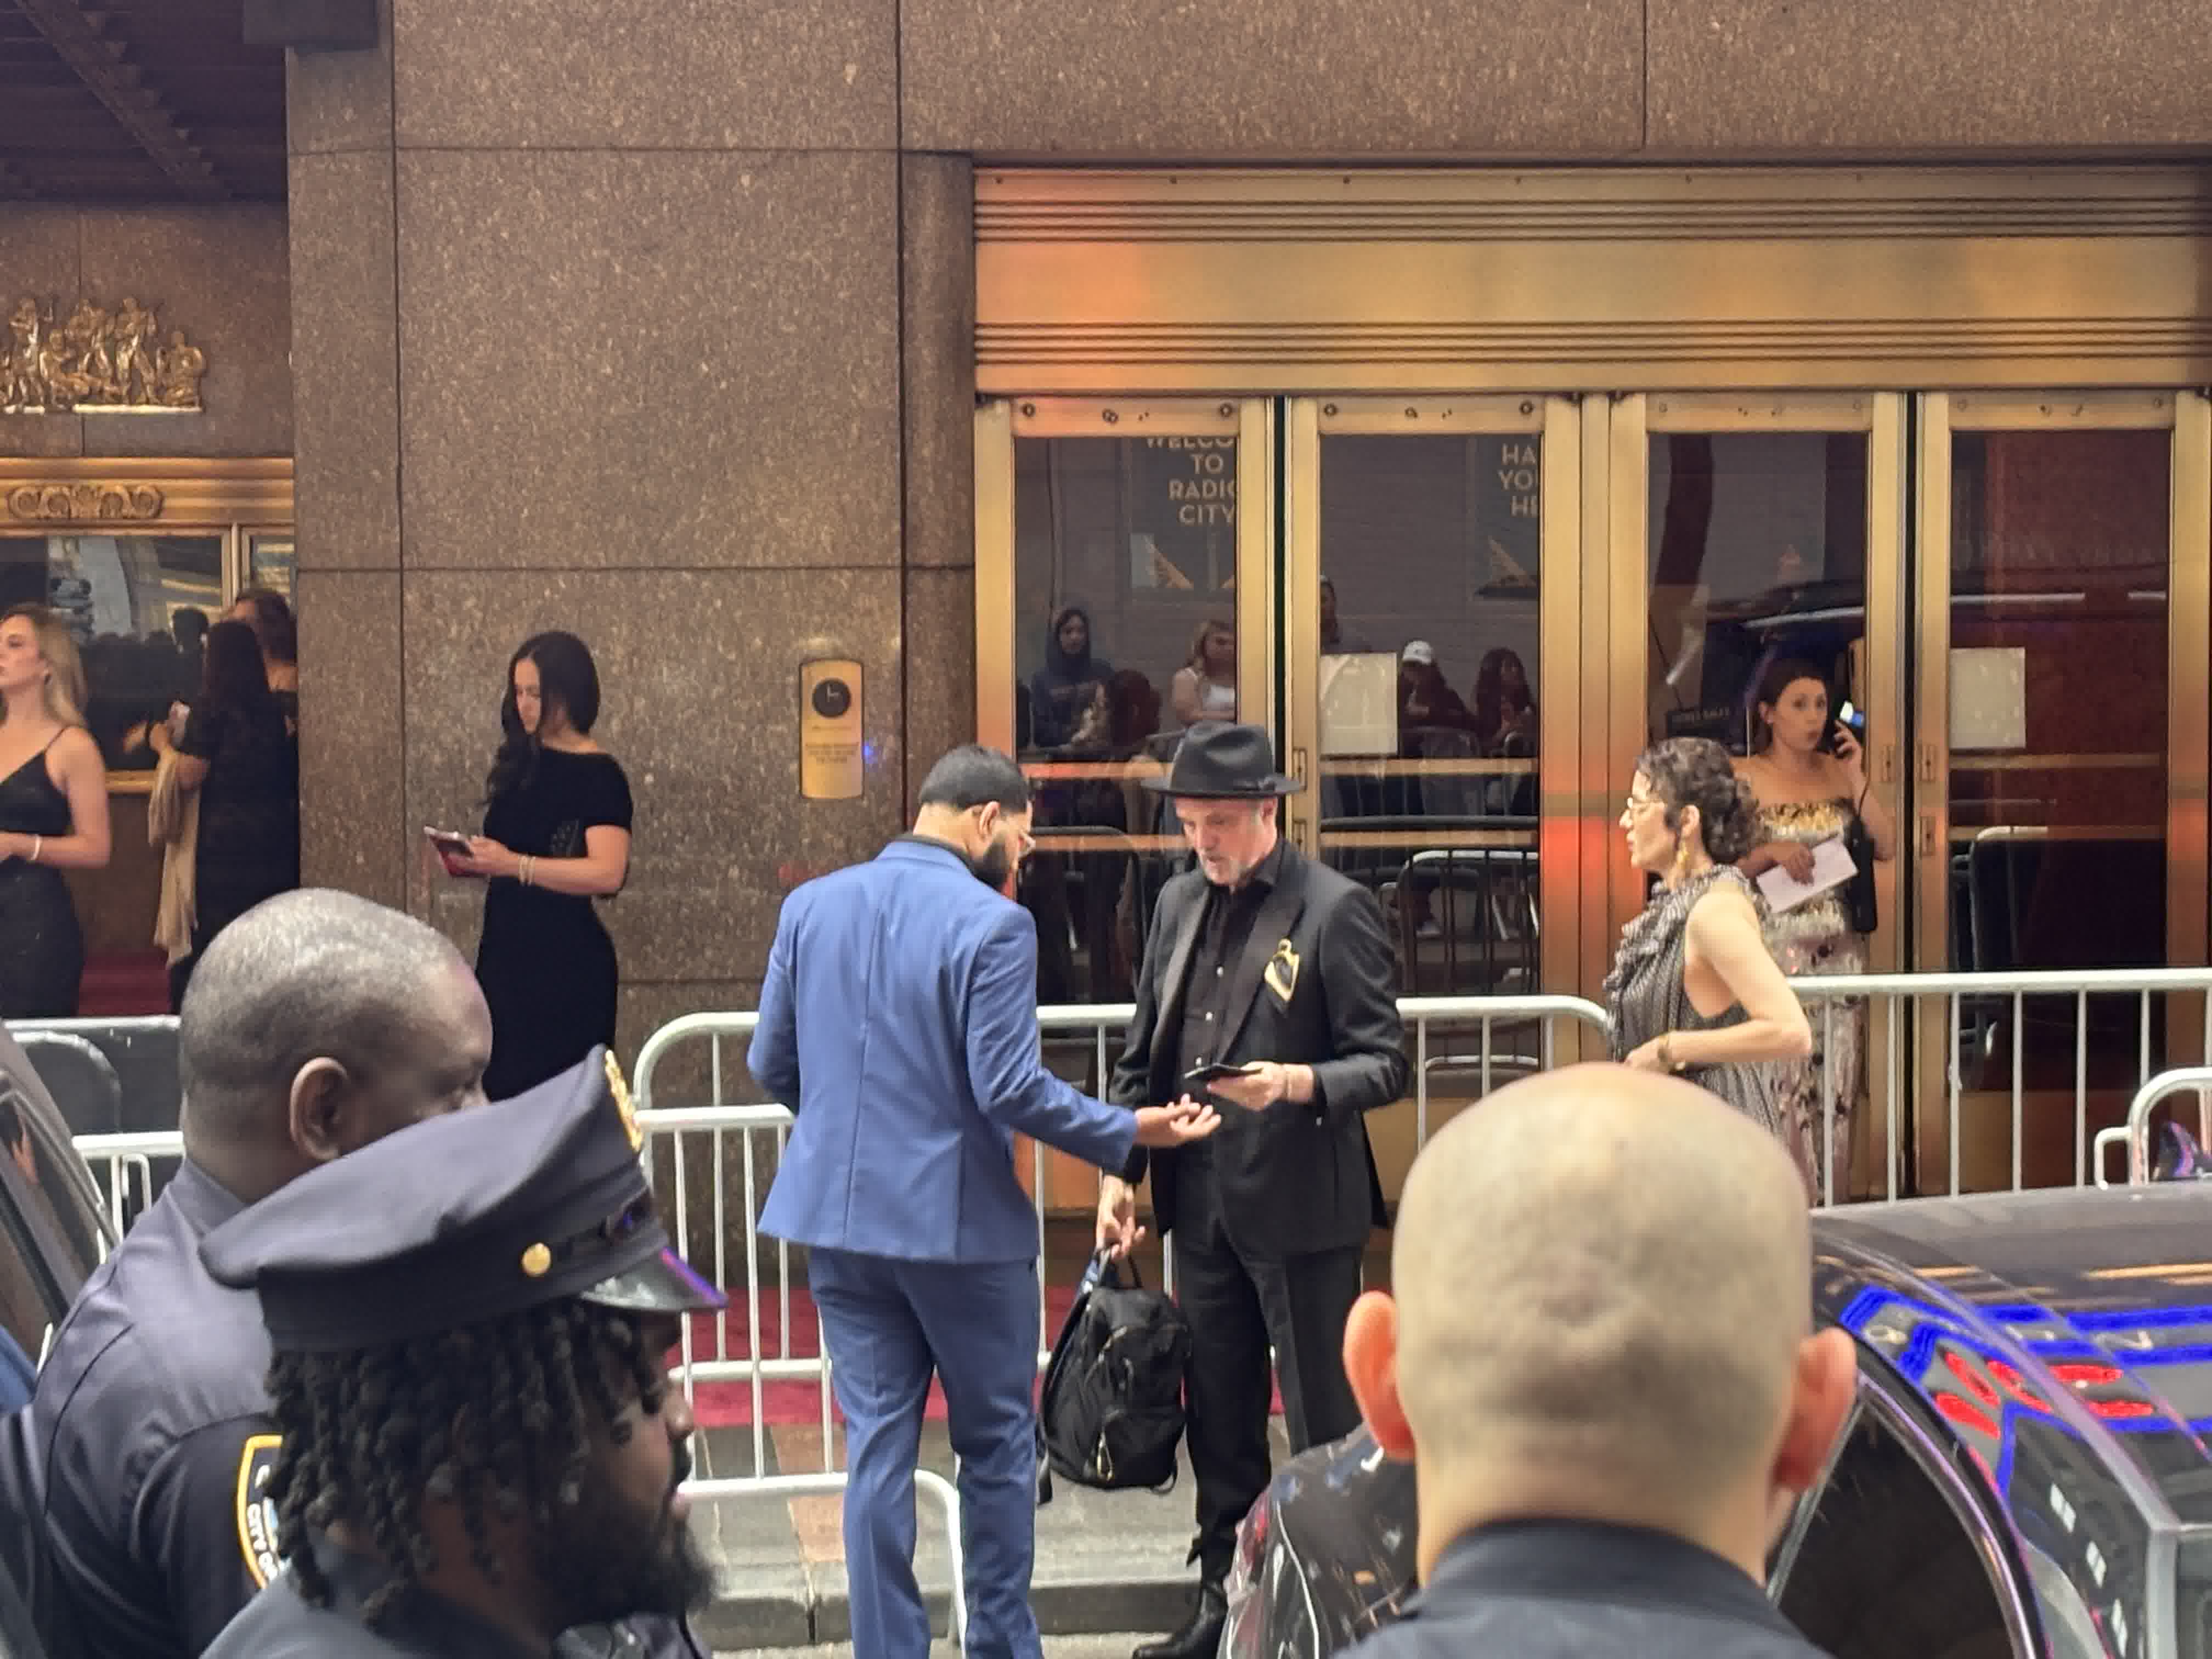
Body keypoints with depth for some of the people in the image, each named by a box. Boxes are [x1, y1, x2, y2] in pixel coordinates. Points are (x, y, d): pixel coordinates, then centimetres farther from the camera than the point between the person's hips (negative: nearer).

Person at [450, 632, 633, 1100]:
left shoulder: (599, 775, -10)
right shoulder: (521, 761, 11)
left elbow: (608, 873, -23)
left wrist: (514, 864, -29)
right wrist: (476, 863, 1)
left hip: (567, 960, -7)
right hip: (505, 948, 8)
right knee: (499, 1089, 8)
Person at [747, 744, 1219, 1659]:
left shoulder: (811, 905, 4)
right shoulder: (992, 922, -14)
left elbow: (771, 1064, 9)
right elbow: (1012, 1089, -18)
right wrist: (1132, 1131, -6)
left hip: (837, 1213, 5)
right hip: (958, 1222, -5)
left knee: (878, 1443, 10)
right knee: (996, 1442, 12)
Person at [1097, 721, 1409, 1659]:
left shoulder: (1336, 910, -9)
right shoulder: (1179, 903, 11)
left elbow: (1384, 1065, -10)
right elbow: (1144, 1054, 17)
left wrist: (1297, 1082, -28)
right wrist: (1119, 1171, 9)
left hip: (1301, 1212, -6)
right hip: (1202, 1204, 6)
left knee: (1323, 1425, 3)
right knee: (1219, 1423, 15)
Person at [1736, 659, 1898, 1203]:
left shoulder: (1838, 771, 10)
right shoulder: (1743, 777, -2)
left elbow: (1887, 847, 3)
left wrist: (1857, 780, -4)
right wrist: (1771, 853, -18)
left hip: (1841, 948, 4)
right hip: (1774, 948, -4)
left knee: (1837, 1087, 5)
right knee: (1783, 1087, -8)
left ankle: (1832, 1209, 13)